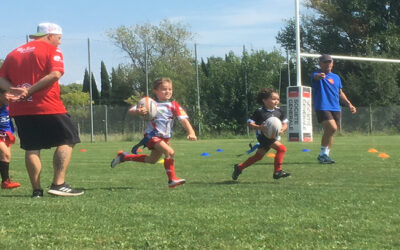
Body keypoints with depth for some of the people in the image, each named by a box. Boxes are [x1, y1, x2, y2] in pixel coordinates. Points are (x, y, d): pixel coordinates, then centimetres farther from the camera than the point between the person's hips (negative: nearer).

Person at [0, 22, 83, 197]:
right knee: (67, 140, 3)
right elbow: (55, 74, -16)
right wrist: (29, 91, -16)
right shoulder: (52, 50, 1)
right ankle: (58, 184, -8)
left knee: (31, 148, 9)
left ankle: (36, 190, 6)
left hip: (20, 110, 6)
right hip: (46, 107, -5)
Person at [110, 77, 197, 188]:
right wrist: (138, 112, -32)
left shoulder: (173, 105, -3)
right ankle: (172, 179, -20)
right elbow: (131, 111, -7)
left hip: (165, 137, 6)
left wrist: (191, 132, -30)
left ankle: (124, 157, 35)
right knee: (170, 152, -27)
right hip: (152, 136, -6)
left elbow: (184, 119, -13)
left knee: (152, 160, 18)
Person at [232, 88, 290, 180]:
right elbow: (250, 123, -10)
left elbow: (285, 123, 9)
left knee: (258, 156, 15)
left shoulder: (279, 111, 4)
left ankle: (239, 167, 30)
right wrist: (259, 127, -29)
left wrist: (282, 129, -15)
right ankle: (277, 171, -18)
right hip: (263, 137, -7)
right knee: (281, 148, -22)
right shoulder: (259, 112, -11)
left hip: (274, 136, 7)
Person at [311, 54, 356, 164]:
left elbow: (340, 93, 28)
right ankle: (323, 154, -11)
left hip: (335, 108, 7)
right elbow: (316, 77, -28)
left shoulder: (336, 77, 19)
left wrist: (349, 104, 20)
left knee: (330, 131, 7)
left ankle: (325, 155, 17)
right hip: (322, 108, -7)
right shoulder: (317, 75, -2)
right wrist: (320, 76, -52)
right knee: (332, 128, -22)